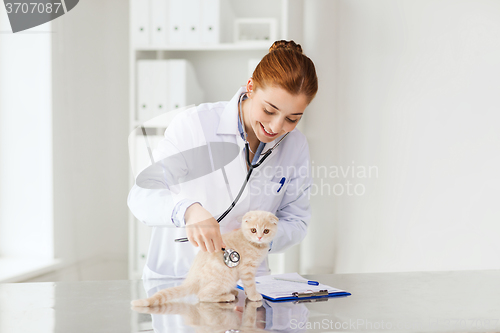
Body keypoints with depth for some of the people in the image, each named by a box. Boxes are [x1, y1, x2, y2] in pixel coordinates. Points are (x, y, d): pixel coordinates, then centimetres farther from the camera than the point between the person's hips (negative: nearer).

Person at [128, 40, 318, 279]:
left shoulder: (295, 146, 1)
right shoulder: (193, 124, -12)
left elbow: (295, 221, 8)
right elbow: (141, 195, -14)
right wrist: (187, 210, -35)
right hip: (175, 276, -5)